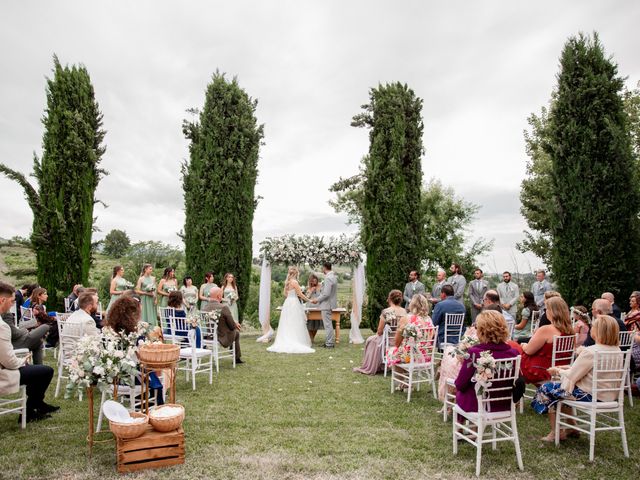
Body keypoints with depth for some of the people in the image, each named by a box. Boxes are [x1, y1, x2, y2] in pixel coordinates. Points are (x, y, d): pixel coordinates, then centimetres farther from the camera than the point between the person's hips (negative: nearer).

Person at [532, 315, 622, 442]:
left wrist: (558, 370, 2)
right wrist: (568, 368, 9)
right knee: (561, 388, 26)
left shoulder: (590, 352, -26)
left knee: (545, 389, 7)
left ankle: (556, 432, 15)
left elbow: (572, 376, -17)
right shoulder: (617, 350, 0)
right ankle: (572, 428, 29)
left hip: (591, 395, -9)